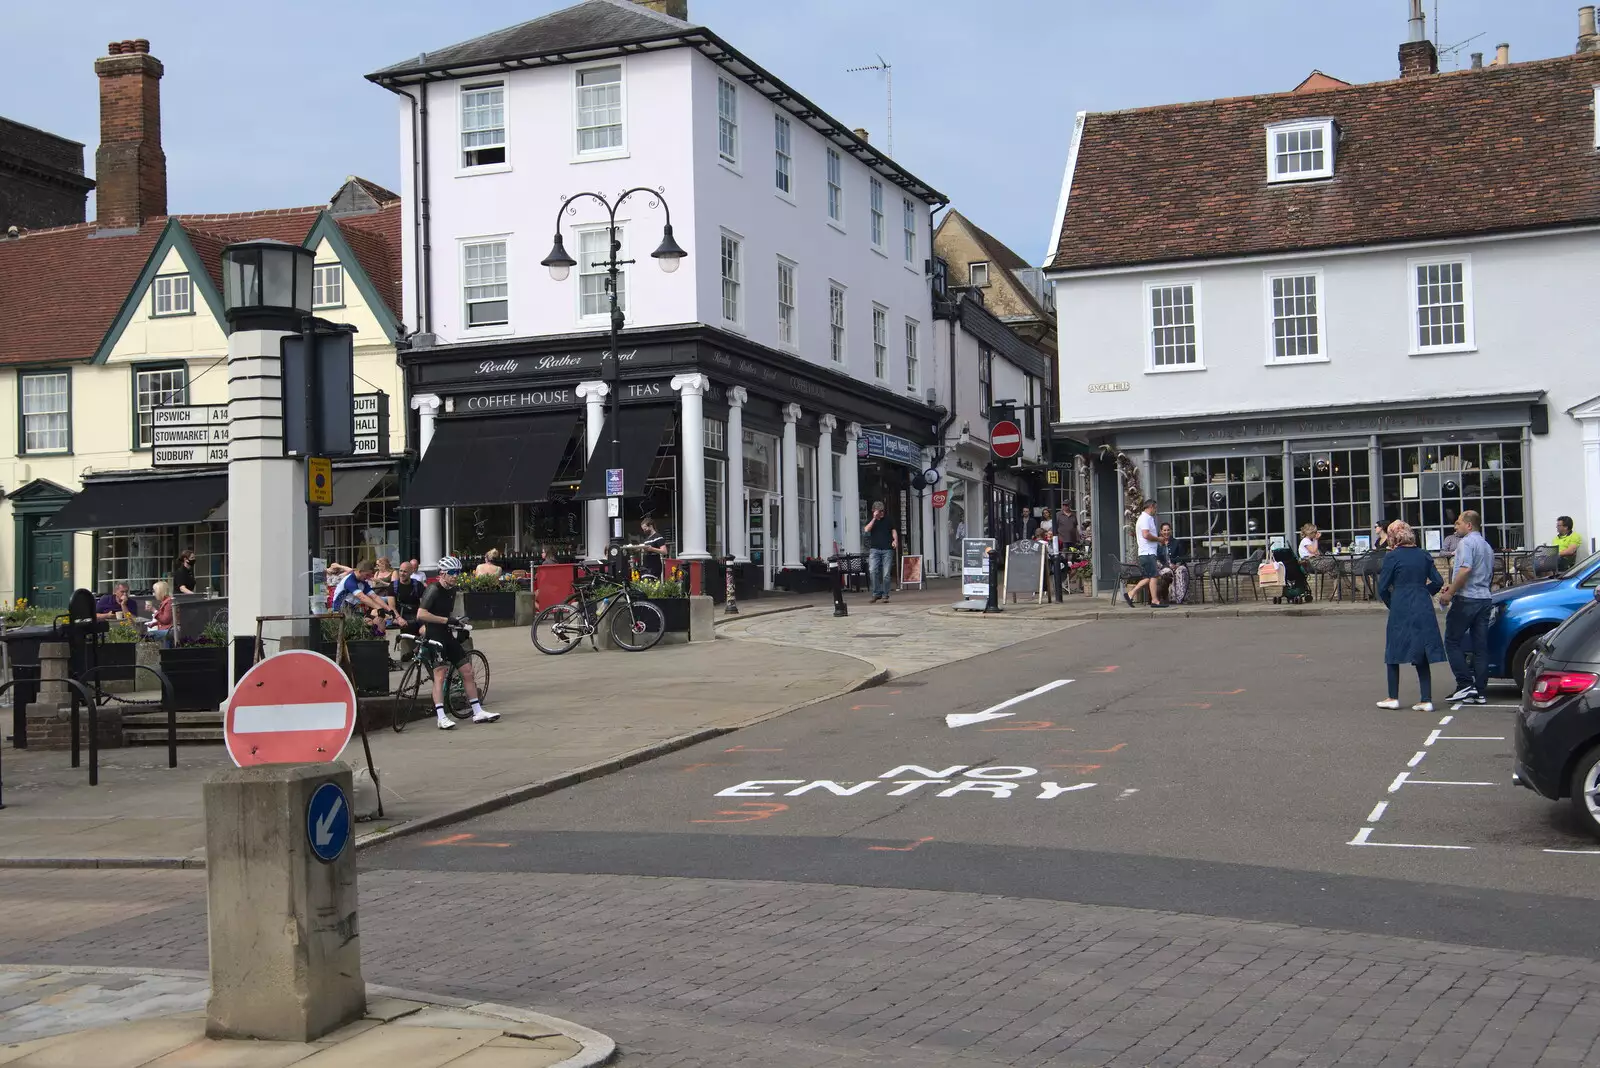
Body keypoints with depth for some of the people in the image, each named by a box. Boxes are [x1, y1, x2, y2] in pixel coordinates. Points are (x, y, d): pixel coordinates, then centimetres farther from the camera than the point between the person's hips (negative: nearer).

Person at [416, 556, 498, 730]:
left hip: (447, 635, 9)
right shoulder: (434, 590, -13)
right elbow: (421, 614, -24)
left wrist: (456, 622, 10)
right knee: (440, 674, -15)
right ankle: (441, 718, -15)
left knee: (468, 671, 7)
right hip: (434, 636, -9)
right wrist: (446, 620, -22)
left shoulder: (452, 590, 13)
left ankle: (478, 712, 13)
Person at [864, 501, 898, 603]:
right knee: (872, 571, -16)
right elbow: (866, 530, -6)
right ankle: (877, 593, -7)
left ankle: (885, 595, 6)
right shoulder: (871, 521, 11)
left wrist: (895, 540, -6)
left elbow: (893, 530, 13)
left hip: (887, 549, 0)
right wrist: (874, 518, -9)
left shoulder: (888, 520, 14)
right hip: (874, 549, 0)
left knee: (886, 574, -2)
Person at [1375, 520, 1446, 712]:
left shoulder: (1392, 557, -8)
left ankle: (1393, 698, 11)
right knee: (1422, 656, 8)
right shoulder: (1424, 556, 7)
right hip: (1424, 610, 5)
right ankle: (1426, 700, 4)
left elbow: (1382, 588, -6)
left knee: (1394, 653, 8)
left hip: (1401, 611, -5)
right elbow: (1438, 582, 9)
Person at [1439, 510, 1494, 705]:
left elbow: (1465, 570, -22)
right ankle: (1481, 692, 5)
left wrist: (1449, 593, -17)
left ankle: (1465, 684, -8)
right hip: (1484, 599, 8)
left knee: (1452, 641, 0)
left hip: (1466, 599, -8)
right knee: (1480, 646, 6)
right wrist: (1453, 587, 27)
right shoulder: (1487, 546, 21)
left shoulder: (1467, 542, -9)